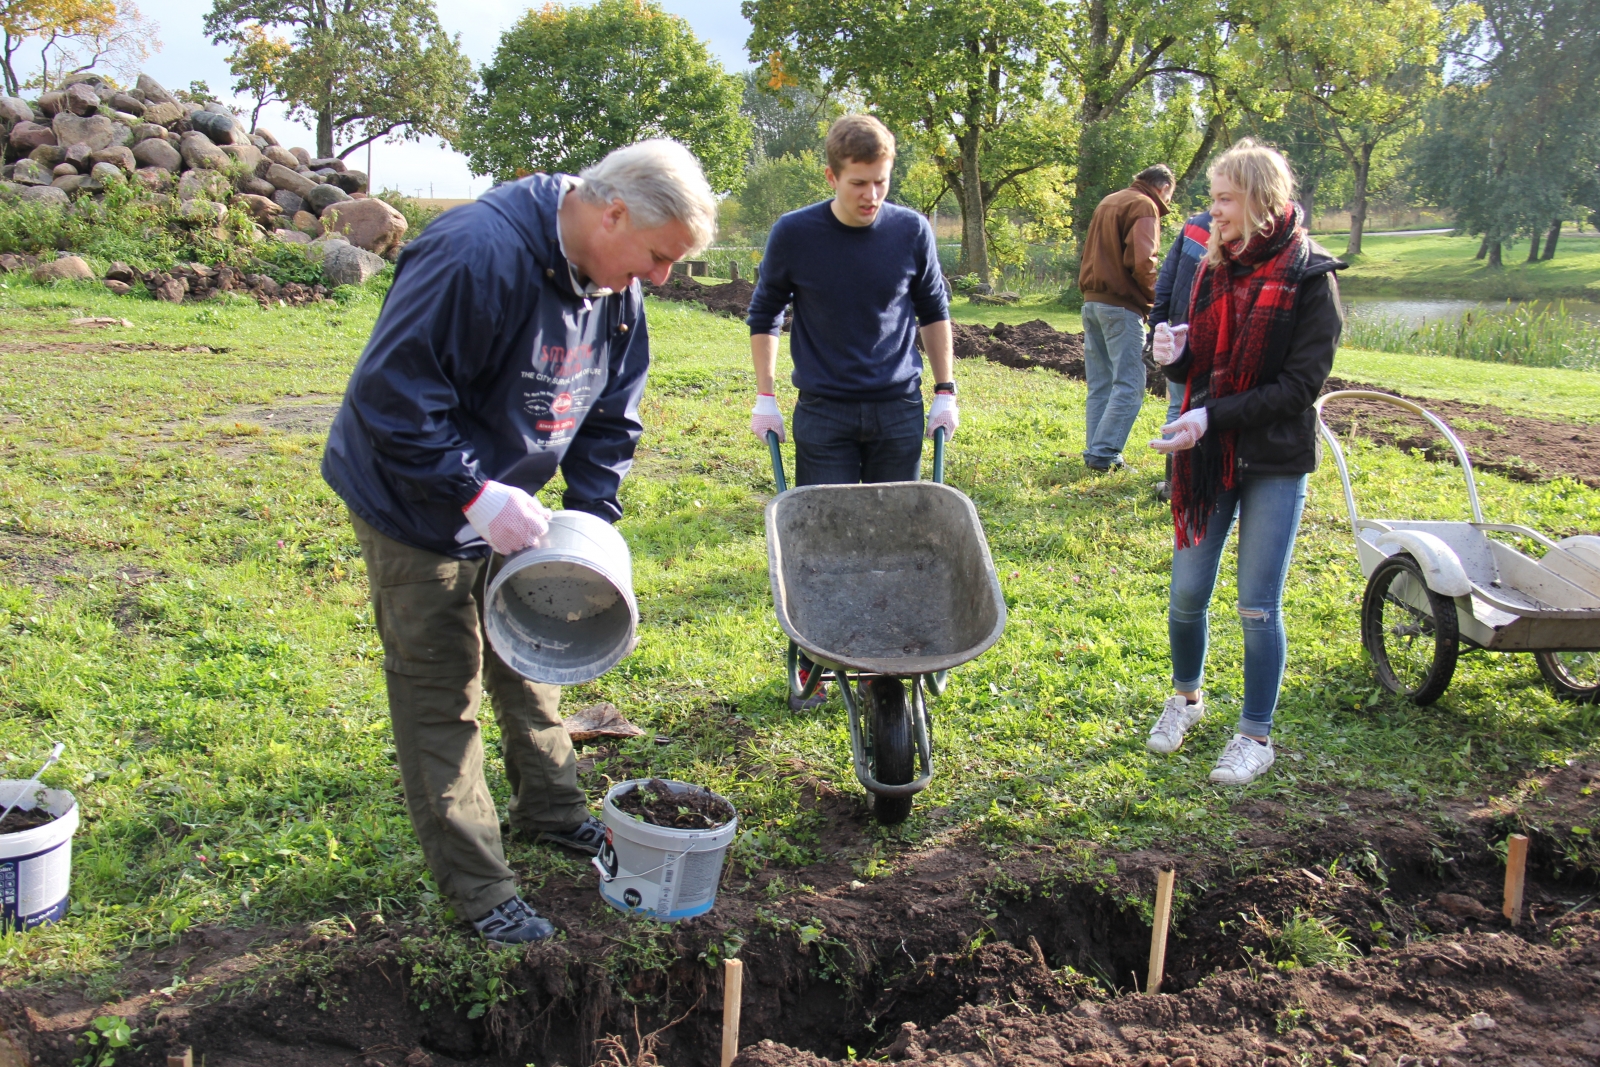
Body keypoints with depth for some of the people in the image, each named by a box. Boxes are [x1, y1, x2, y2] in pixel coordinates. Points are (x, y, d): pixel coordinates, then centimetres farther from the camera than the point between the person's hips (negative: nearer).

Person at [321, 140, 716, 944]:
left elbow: (608, 418, 6)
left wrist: (592, 517, -5)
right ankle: (475, 885, 12)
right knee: (441, 690, 1)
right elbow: (392, 395, -32)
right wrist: (476, 497, -31)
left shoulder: (614, 289, -4)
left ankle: (551, 810, 40)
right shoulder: (477, 255, -32)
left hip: (505, 502, 8)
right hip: (416, 507, -8)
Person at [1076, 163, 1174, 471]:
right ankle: (1103, 454, -10)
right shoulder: (1144, 207, -7)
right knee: (1129, 385, -6)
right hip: (1121, 306, -9)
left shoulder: (1109, 202, 20)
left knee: (1100, 385, 12)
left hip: (1092, 301, 9)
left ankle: (1095, 452, 13)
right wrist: (1154, 296, -5)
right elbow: (1141, 261, -18)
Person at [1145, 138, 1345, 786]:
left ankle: (1256, 736, 18)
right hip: (1208, 456, 5)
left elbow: (1301, 385, -14)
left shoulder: (1309, 278, -10)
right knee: (1187, 594, 7)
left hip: (1275, 463, -4)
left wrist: (1215, 415, -21)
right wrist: (1176, 360, -9)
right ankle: (1187, 695, 34)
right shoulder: (1214, 270, 7)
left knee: (1258, 605, 1)